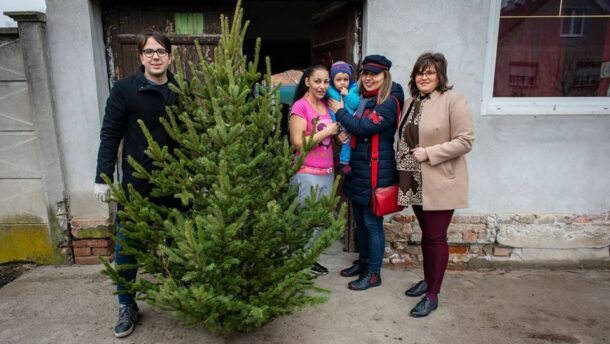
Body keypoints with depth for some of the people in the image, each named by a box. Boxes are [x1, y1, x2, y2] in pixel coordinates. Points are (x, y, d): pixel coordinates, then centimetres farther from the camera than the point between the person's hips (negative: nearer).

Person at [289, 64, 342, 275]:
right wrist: (327, 132, -13)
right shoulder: (300, 106, -10)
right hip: (307, 174, -7)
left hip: (328, 172, 7)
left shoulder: (327, 105, 11)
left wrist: (339, 135, -1)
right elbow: (297, 143, -17)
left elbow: (335, 131, 23)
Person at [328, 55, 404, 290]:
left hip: (376, 172, -8)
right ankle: (363, 262, 35)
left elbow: (363, 128, -23)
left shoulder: (389, 103, -13)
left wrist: (340, 111, -8)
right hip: (358, 170, 9)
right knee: (359, 220, 18)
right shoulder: (363, 100, 13)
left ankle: (374, 273, 15)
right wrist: (343, 132, 3)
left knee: (372, 223, 1)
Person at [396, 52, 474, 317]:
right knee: (426, 234, 18)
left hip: (440, 183, -7)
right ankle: (428, 280, 35)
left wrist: (428, 153, -20)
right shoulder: (412, 101, 11)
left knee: (436, 237, 2)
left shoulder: (453, 100, -11)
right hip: (416, 182, 7)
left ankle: (433, 295, 15)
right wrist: (403, 168, 11)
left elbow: (465, 141, -16)